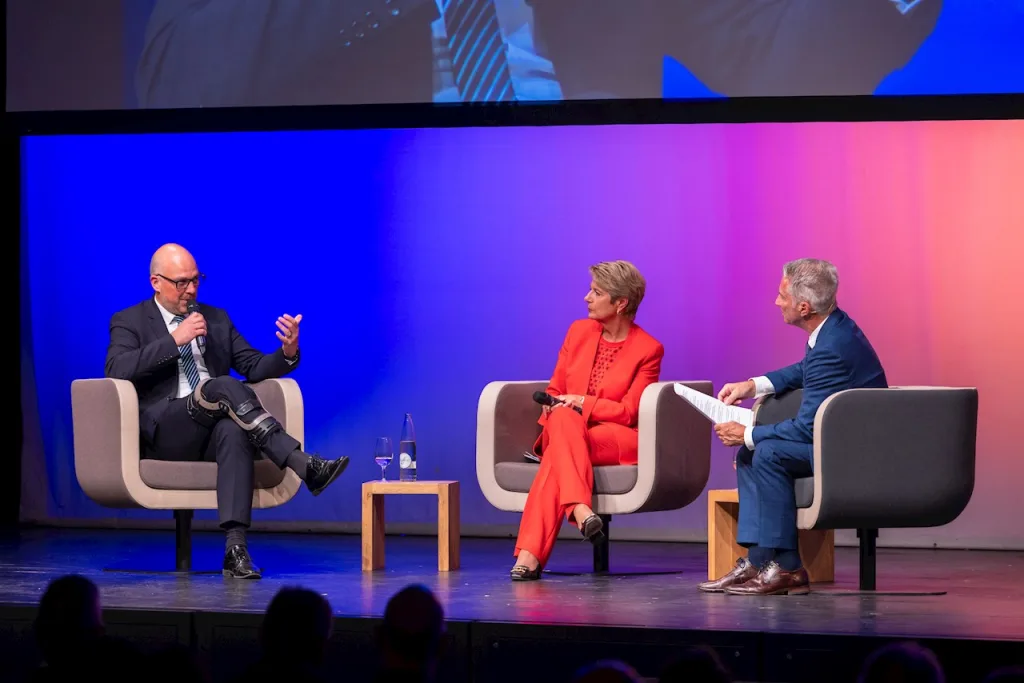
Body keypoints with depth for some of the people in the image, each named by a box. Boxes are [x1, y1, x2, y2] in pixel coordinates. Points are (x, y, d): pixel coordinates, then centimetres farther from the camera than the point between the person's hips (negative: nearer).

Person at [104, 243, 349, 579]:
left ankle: (236, 547, -47)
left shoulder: (216, 319, 22)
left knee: (233, 430, -37)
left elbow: (254, 368, 15)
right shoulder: (129, 322, 9)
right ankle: (304, 466, -42)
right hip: (165, 433, -3)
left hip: (214, 428, 3)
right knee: (225, 388, -33)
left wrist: (288, 352, -7)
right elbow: (117, 370, -11)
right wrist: (174, 340, -15)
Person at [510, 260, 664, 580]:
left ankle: (530, 553, -44)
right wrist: (555, 408, -8)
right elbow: (555, 391, 15)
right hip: (565, 428, 3)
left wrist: (580, 403, -15)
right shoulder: (579, 331, 11)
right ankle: (579, 509, -53)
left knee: (557, 457, -34)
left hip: (619, 439, -3)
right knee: (563, 418, -36)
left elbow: (628, 412, -7)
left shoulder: (648, 349, -3)